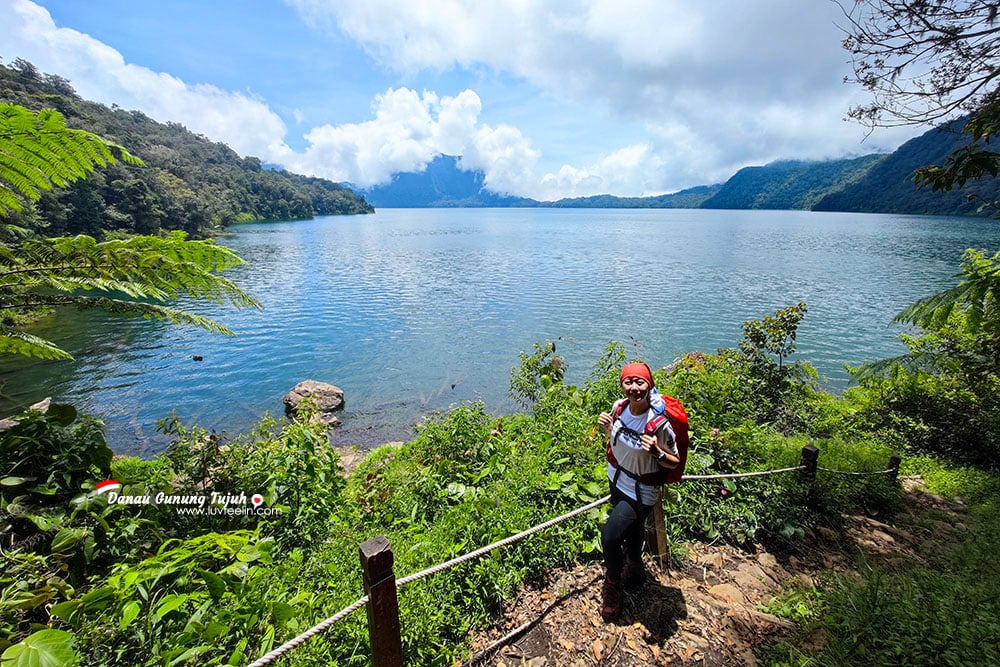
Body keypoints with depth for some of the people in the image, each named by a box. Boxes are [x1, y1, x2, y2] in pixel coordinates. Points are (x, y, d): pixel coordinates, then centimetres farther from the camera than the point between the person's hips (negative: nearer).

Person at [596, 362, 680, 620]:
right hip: (616, 481, 6)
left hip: (640, 491, -6)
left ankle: (612, 585, 23)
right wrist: (606, 427, -13)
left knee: (610, 536, -9)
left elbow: (675, 463, -17)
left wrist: (656, 452, -37)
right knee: (630, 534, 28)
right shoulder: (619, 406, -13)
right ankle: (635, 570, 58)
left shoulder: (660, 422, -30)